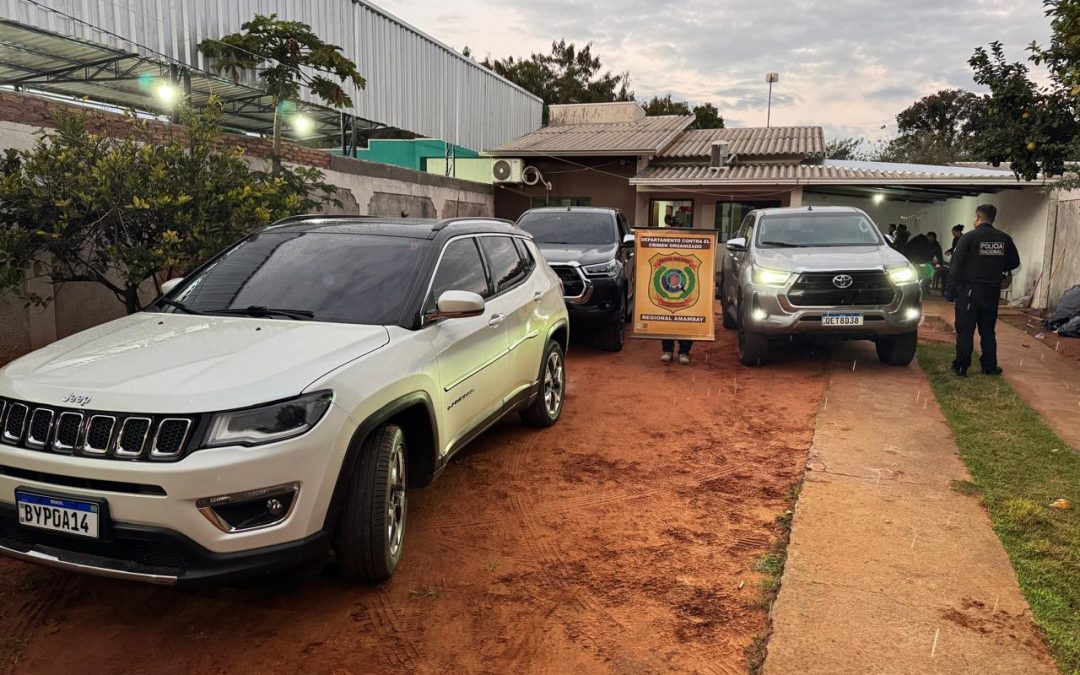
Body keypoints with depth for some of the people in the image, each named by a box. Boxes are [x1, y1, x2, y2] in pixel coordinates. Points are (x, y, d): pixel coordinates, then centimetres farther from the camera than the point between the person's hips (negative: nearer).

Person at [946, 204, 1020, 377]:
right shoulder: (1004, 239, 3)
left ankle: (961, 367, 2)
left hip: (969, 291, -4)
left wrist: (950, 292, -7)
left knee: (965, 330, 1)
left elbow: (955, 267, -12)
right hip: (992, 292, 4)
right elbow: (1014, 262, 15)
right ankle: (990, 367, 16)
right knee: (988, 330, 14)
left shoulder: (968, 238, -10)